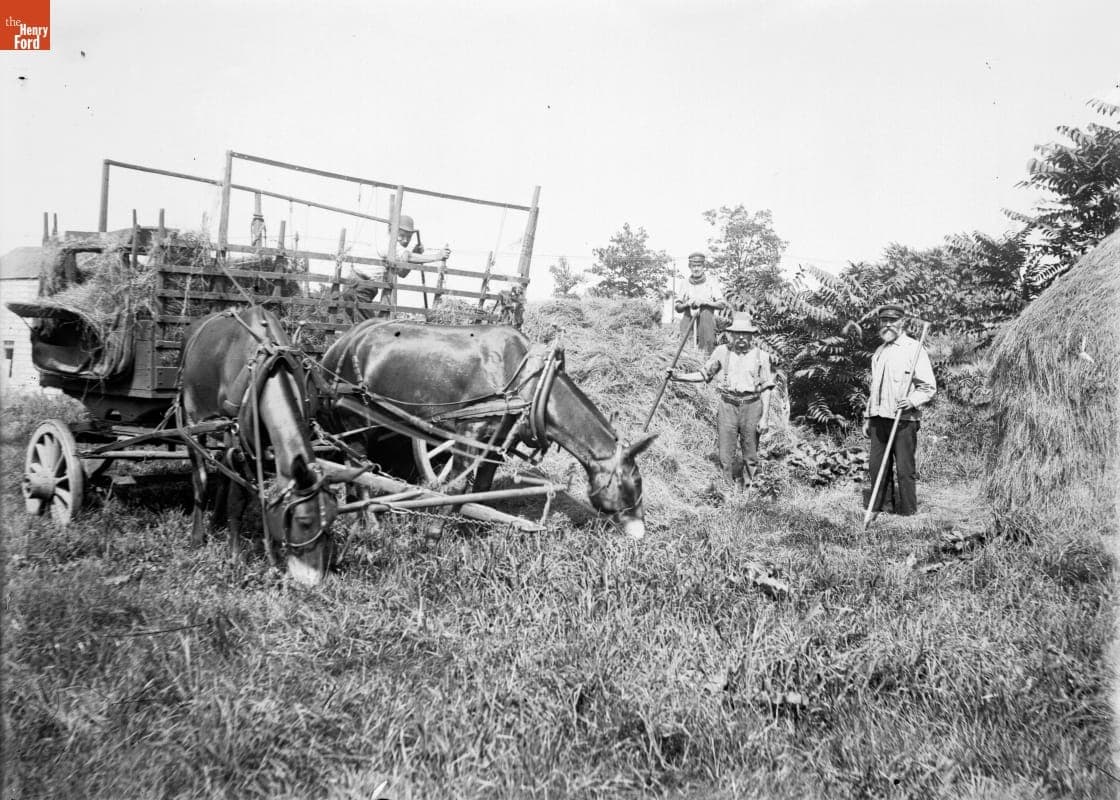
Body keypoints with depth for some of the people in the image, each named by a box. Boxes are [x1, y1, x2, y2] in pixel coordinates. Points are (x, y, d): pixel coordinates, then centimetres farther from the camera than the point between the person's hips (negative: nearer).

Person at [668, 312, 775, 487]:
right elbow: (704, 374, 10)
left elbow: (766, 389, 2)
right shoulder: (722, 352, 3)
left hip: (751, 407, -1)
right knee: (725, 456, 3)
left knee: (751, 456, 8)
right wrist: (679, 376, -3)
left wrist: (765, 416, -3)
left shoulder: (761, 356, 1)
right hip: (728, 406, 1)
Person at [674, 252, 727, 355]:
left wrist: (705, 302, -14)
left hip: (706, 326, -2)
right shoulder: (685, 285, 11)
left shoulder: (711, 284, 5)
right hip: (689, 324, 2)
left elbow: (722, 304, -2)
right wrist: (687, 304, -8)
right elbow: (677, 307, 12)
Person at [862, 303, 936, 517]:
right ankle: (875, 508, 16)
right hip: (879, 419, 6)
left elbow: (929, 387, -6)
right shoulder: (879, 352, 19)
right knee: (876, 466, 8)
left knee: (905, 469, -2)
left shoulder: (914, 349, -3)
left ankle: (907, 513, 7)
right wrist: (867, 416, 21)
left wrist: (912, 401, -24)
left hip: (904, 420, -6)